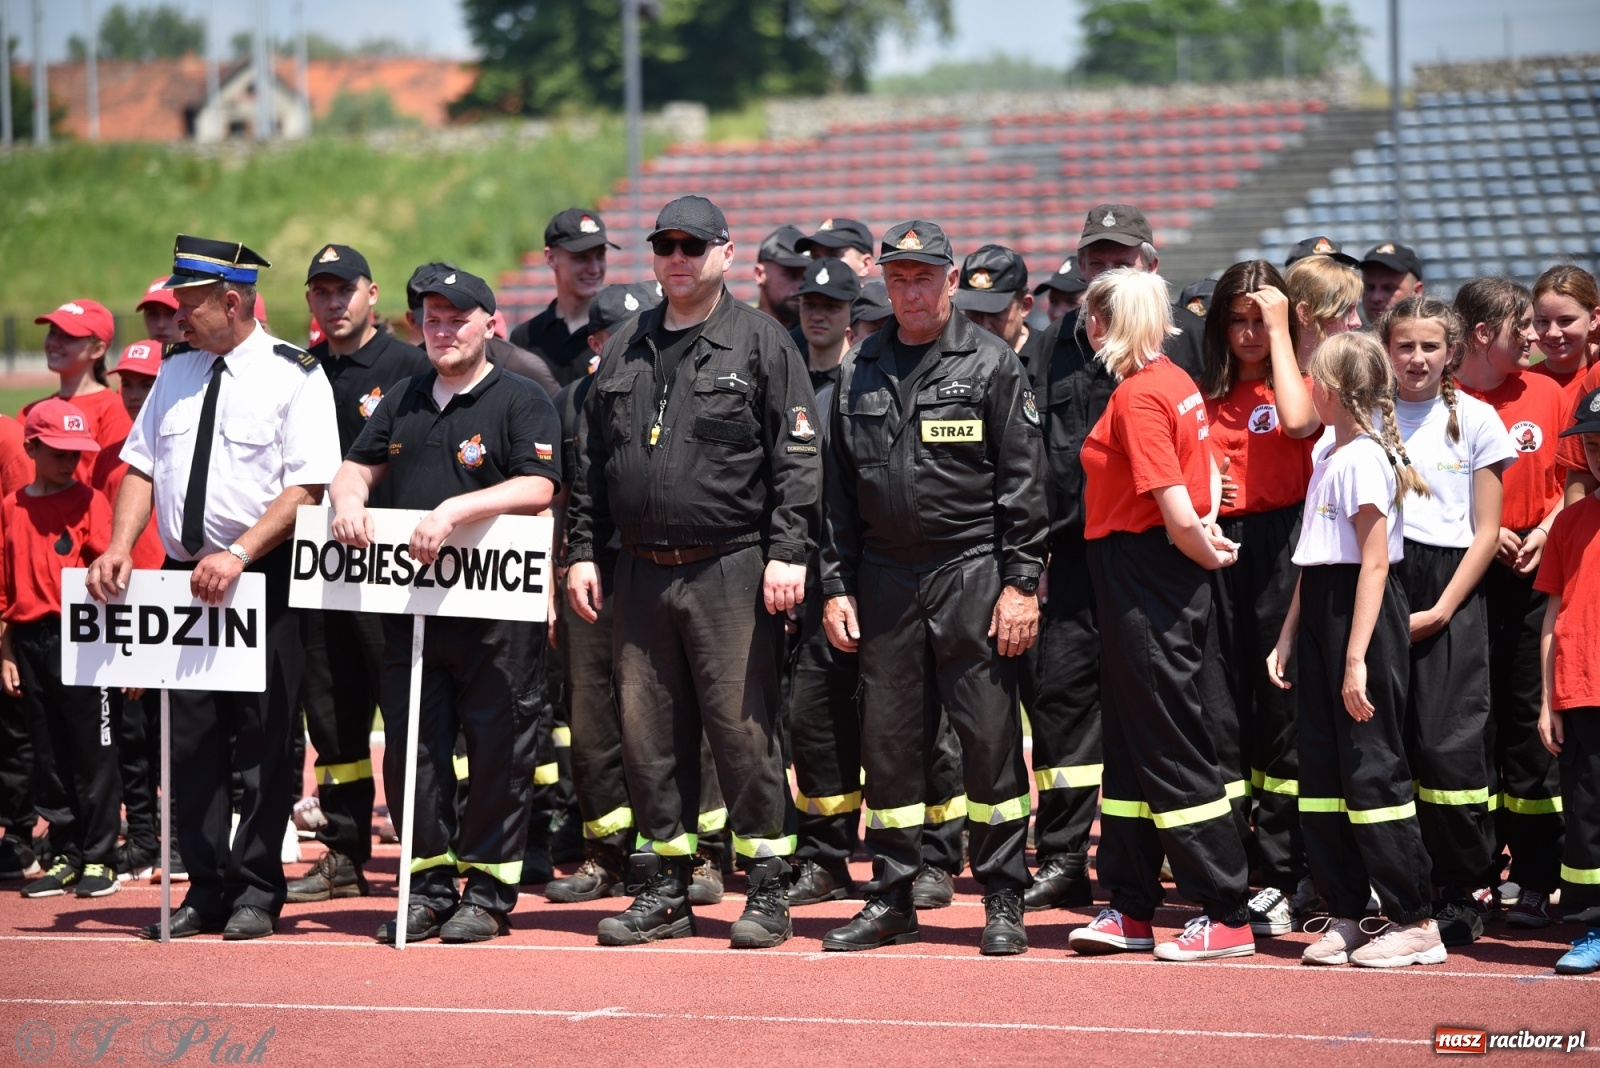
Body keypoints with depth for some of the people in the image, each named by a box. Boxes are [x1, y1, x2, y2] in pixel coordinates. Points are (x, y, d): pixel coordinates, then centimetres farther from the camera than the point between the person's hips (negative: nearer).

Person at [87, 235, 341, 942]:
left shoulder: (294, 376, -7)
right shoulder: (177, 370, 12)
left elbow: (307, 487, -14)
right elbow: (142, 466, 12)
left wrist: (239, 555, -24)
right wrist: (119, 548, -4)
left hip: (263, 583, -6)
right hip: (183, 577, 6)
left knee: (262, 739, 0)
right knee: (191, 736, 6)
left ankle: (256, 890, 8)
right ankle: (206, 890, 13)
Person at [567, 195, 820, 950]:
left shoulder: (760, 343, 0)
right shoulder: (625, 352, 16)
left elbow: (796, 457, -6)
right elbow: (591, 461, 20)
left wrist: (787, 554, -14)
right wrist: (582, 551, 11)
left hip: (732, 573, -5)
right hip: (641, 572, 5)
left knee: (743, 729, -5)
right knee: (648, 736, 7)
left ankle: (766, 890, 2)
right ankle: (663, 890, 16)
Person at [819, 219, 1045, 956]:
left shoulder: (990, 364, 0)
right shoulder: (860, 372, 12)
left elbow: (1022, 482, -4)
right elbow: (839, 488, 15)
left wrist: (1021, 583, -10)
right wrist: (837, 583, 8)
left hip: (972, 572, -4)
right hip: (884, 578, 4)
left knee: (989, 736, -3)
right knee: (888, 741, 6)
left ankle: (1003, 902, 6)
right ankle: (892, 900, 15)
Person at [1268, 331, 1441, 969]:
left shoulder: (1363, 457, -15)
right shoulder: (1327, 451, 13)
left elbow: (1375, 562, -19)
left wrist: (1356, 660, -21)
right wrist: (1288, 637, 17)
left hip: (1364, 615, -9)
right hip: (1322, 615, 9)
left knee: (1371, 767, -5)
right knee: (1322, 768, 9)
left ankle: (1413, 921, 1)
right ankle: (1344, 916, 15)